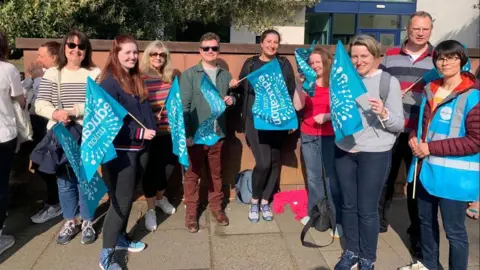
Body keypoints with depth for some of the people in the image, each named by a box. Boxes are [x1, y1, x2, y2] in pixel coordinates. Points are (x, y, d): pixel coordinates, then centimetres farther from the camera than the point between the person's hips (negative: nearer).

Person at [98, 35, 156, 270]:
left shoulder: (136, 79, 11)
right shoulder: (109, 82, -12)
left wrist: (151, 129, 1)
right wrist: (139, 132, -20)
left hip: (140, 148, 7)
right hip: (119, 150, -7)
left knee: (128, 197, 16)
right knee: (121, 200, -3)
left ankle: (120, 238, 33)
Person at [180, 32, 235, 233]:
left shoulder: (225, 75, 9)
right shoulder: (189, 74, -4)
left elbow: (233, 96, 21)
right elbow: (184, 106, -10)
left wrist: (231, 100, -4)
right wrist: (186, 133, -17)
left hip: (217, 133, 4)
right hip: (195, 133, -3)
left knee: (216, 172, 15)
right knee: (192, 173, 7)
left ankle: (216, 206, 32)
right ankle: (191, 211, 21)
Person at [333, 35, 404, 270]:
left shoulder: (389, 81, -5)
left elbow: (399, 125, -7)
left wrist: (383, 113, -26)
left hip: (374, 154, -4)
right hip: (344, 151, 4)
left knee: (367, 210, 4)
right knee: (348, 205, 14)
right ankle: (351, 251, 32)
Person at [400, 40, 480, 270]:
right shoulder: (430, 91, 8)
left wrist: (432, 148, -20)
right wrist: (414, 138, 0)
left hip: (454, 174, -7)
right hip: (426, 168, 7)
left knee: (454, 229, 5)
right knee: (426, 220, 21)